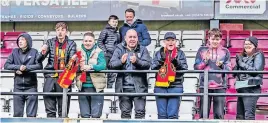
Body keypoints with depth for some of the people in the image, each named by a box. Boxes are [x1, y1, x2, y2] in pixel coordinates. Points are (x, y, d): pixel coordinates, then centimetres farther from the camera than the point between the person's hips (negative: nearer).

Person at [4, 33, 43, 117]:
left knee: (31, 115, 0)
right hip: (18, 86, 3)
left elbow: (40, 66, -9)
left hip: (31, 86, -2)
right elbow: (6, 65, 2)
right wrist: (18, 67, -13)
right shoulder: (15, 52, 8)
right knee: (17, 114, 6)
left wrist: (26, 68, -19)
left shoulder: (34, 52, 1)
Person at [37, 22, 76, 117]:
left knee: (63, 110, 4)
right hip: (50, 77, 1)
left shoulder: (71, 44, 5)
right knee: (50, 109, 1)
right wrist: (43, 53, -20)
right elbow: (40, 60, 2)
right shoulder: (50, 42, 8)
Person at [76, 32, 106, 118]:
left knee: (96, 114, -1)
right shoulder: (79, 52, 10)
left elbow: (103, 65, -14)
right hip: (83, 86, 3)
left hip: (96, 86, -3)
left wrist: (91, 67, -30)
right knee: (84, 114, 9)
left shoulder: (99, 52, 0)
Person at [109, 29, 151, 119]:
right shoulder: (119, 49, 7)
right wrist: (121, 61, -22)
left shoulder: (143, 50, 6)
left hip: (139, 87, -1)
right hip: (124, 87, 1)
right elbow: (111, 64, -3)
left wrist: (137, 61, -26)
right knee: (125, 112, 9)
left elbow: (147, 64, -8)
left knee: (140, 111, -2)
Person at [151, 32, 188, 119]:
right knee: (162, 115, 2)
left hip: (175, 87, -1)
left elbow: (185, 69, 0)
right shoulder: (159, 53, 12)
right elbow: (153, 68, 3)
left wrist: (177, 62, -17)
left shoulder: (180, 53, 8)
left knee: (173, 115, -4)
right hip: (160, 87, 1)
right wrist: (161, 60, -11)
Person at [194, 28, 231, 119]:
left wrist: (222, 65, -14)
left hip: (220, 86, 0)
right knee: (203, 113, 3)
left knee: (219, 114, 0)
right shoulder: (202, 50, 7)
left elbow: (229, 69, 5)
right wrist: (205, 61, -9)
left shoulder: (225, 51, 9)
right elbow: (196, 67, 6)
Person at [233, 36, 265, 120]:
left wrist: (242, 63, -8)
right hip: (241, 88, 7)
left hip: (251, 88, -7)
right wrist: (237, 64, 0)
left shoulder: (258, 55, 1)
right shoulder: (242, 56, 18)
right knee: (240, 116, 9)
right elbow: (234, 73, 19)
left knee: (249, 116, -15)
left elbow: (257, 70, -13)